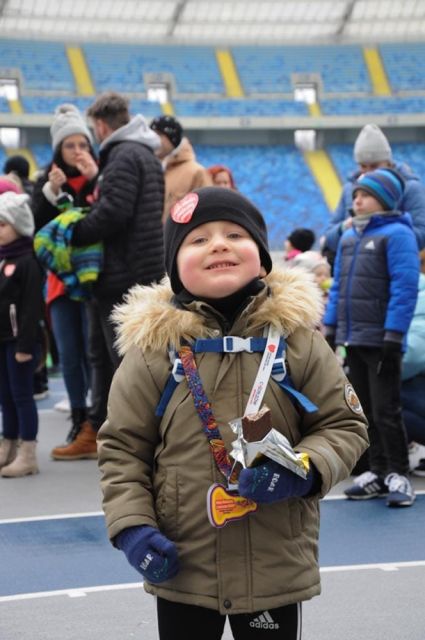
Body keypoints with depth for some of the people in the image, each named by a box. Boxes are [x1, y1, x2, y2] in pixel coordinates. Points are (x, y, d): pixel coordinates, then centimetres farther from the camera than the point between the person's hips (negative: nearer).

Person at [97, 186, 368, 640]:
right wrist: (132, 526, -10)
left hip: (277, 564, 0)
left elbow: (344, 426, 0)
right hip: (180, 563, 0)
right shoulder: (153, 344, -5)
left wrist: (302, 473, -18)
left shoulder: (295, 335, -5)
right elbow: (121, 446, 2)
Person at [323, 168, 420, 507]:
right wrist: (330, 328, 13)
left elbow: (404, 287, -16)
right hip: (353, 339, 7)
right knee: (365, 412, 12)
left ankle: (399, 475, 7)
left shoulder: (397, 234, -9)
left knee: (385, 411, -4)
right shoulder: (349, 236, 14)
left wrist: (393, 335, -20)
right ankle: (378, 472, 20)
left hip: (381, 341, -7)